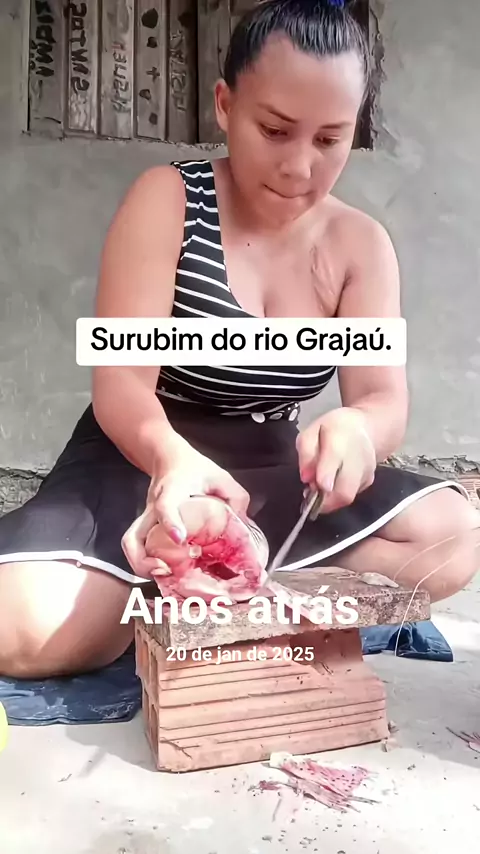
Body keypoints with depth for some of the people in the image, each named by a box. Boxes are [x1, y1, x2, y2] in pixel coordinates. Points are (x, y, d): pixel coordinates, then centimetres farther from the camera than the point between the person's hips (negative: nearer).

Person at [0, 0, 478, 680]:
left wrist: (354, 432, -36)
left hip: (270, 472, 4)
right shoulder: (166, 200, -11)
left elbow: (386, 403, -10)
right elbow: (119, 383, -19)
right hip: (142, 461, -3)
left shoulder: (361, 245, -1)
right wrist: (171, 457, -42)